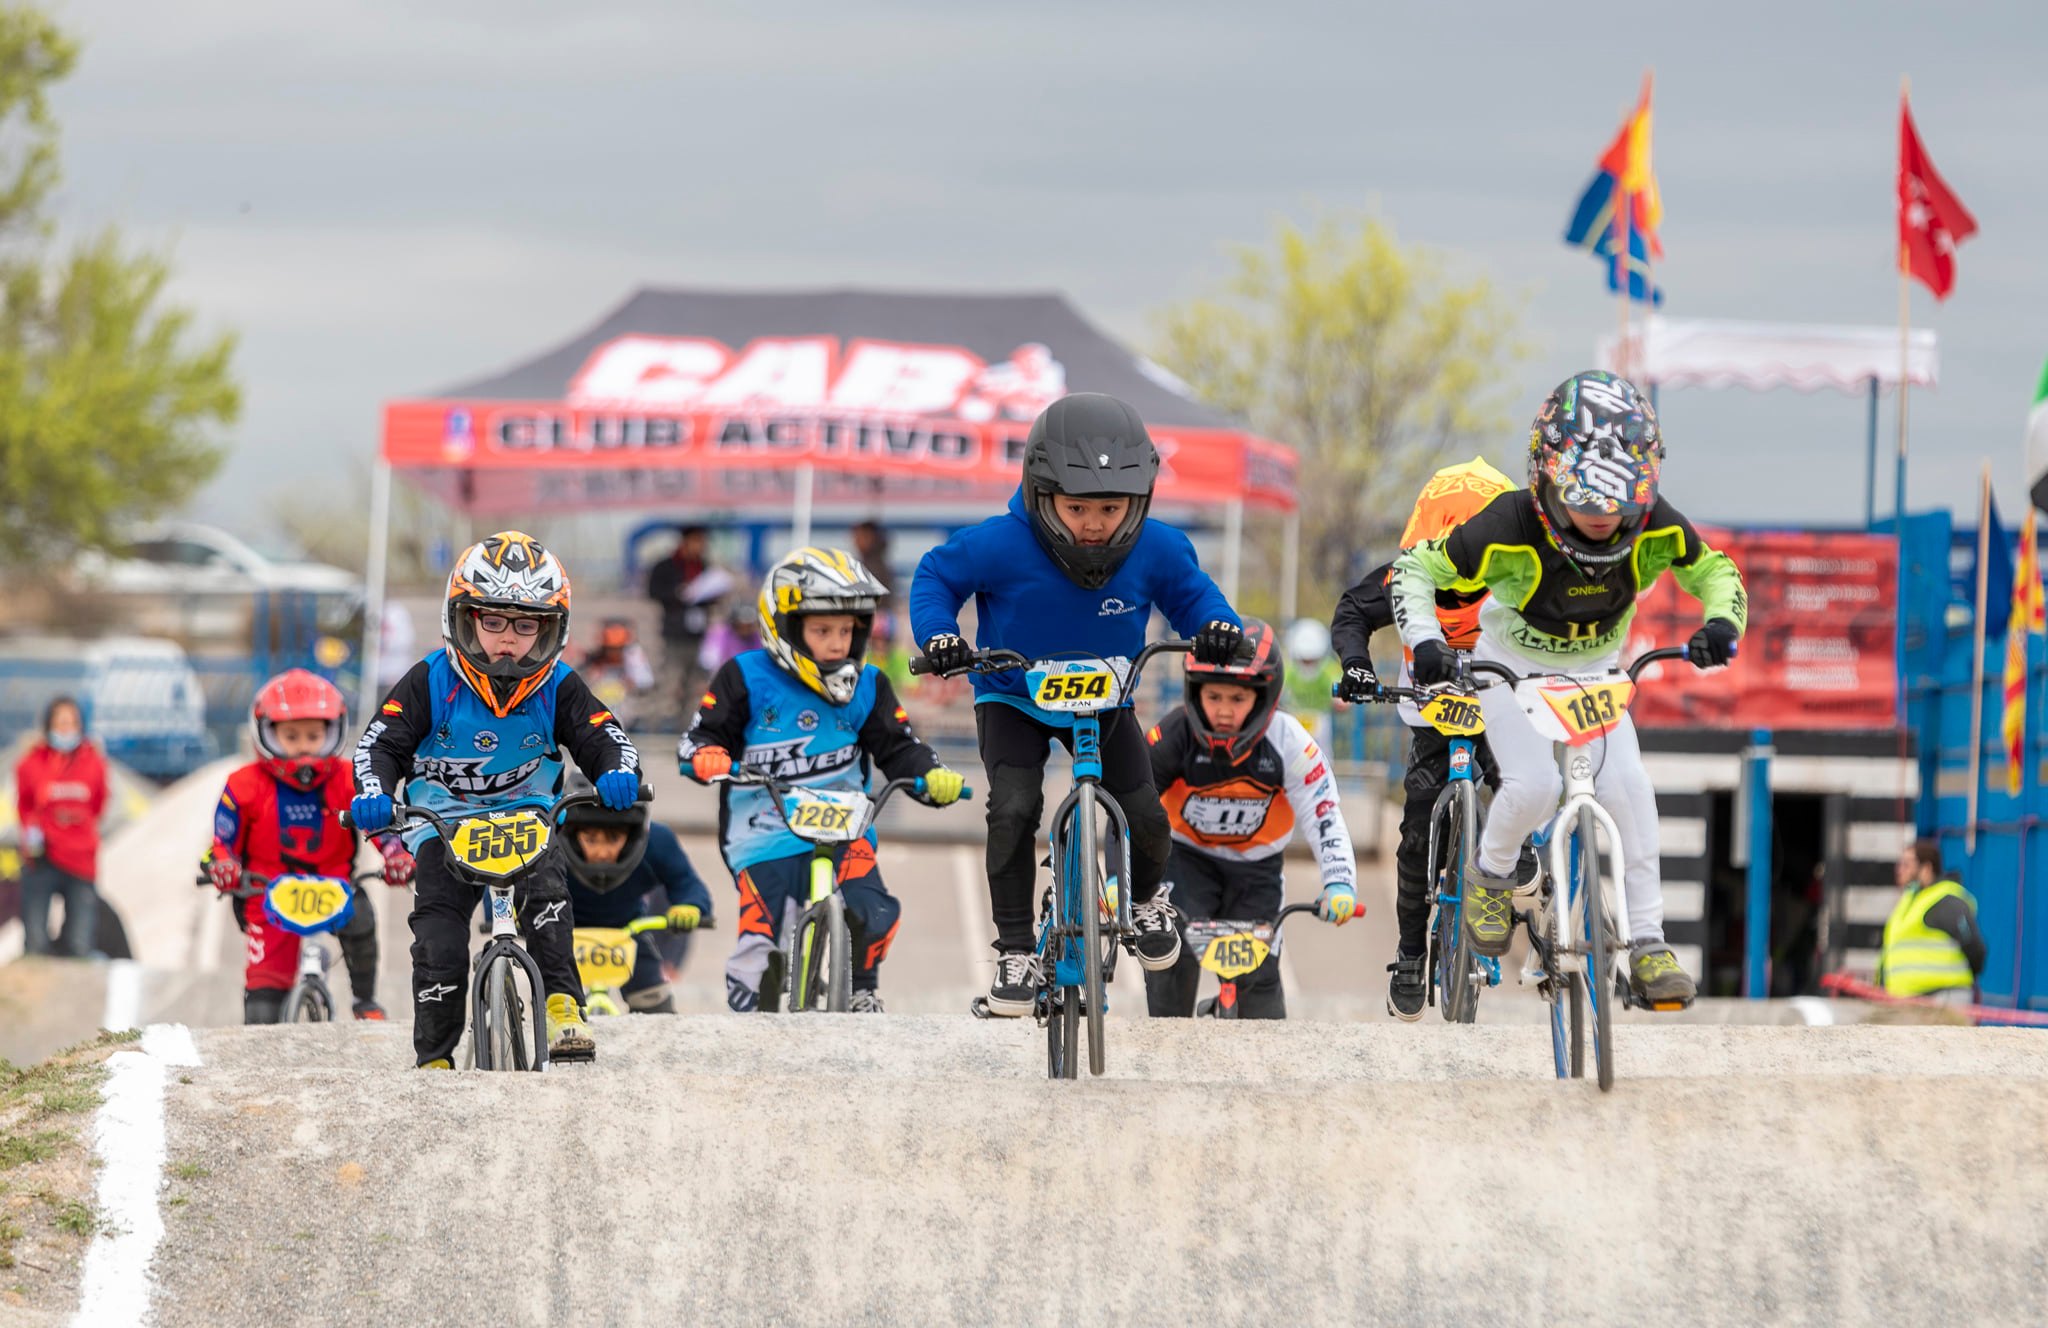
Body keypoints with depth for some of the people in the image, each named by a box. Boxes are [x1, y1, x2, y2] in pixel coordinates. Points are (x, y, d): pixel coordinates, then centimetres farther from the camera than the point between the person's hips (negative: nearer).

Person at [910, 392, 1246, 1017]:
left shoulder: (1156, 550, -22)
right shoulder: (1000, 546, -30)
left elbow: (1190, 590, -2)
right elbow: (934, 576, -12)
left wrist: (1217, 624, -24)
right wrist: (938, 635, -30)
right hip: (1013, 699, -2)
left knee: (1145, 818, -5)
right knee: (1015, 806, -25)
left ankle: (1145, 897, 32)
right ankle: (1015, 949, -9)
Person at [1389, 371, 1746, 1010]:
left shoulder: (1653, 526, -25)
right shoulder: (1512, 526, -34)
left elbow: (1715, 572, -7)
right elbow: (1415, 569, -22)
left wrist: (1721, 624, -28)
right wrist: (1426, 641, -38)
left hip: (1594, 671, 3)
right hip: (1512, 668, -3)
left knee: (1627, 785, -17)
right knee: (1533, 786, -25)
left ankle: (1645, 941, -8)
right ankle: (1490, 876, 8)